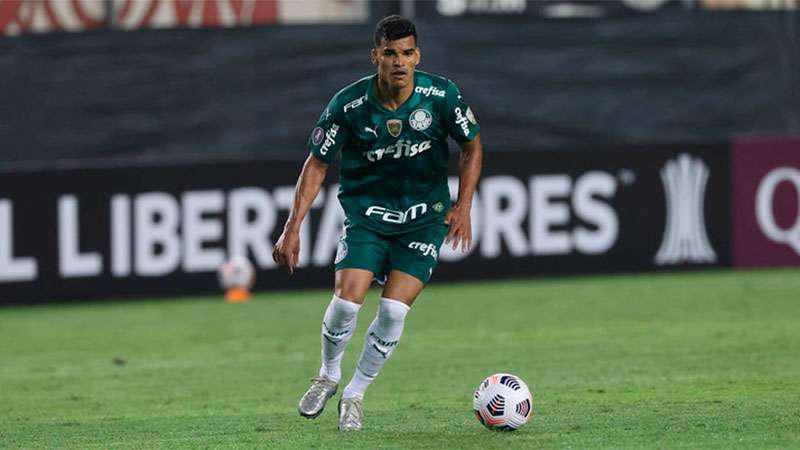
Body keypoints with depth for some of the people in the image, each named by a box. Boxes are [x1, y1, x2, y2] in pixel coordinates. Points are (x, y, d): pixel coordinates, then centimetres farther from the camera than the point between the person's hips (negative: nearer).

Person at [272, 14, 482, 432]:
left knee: (393, 311, -12)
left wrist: (462, 206, -7)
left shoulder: (441, 94, -14)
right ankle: (328, 376, 15)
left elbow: (472, 146, 3)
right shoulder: (348, 104, -16)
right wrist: (293, 228, -10)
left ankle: (355, 394, 10)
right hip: (366, 214, 0)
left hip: (425, 217, 0)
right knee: (346, 301, -16)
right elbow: (317, 163, -4)